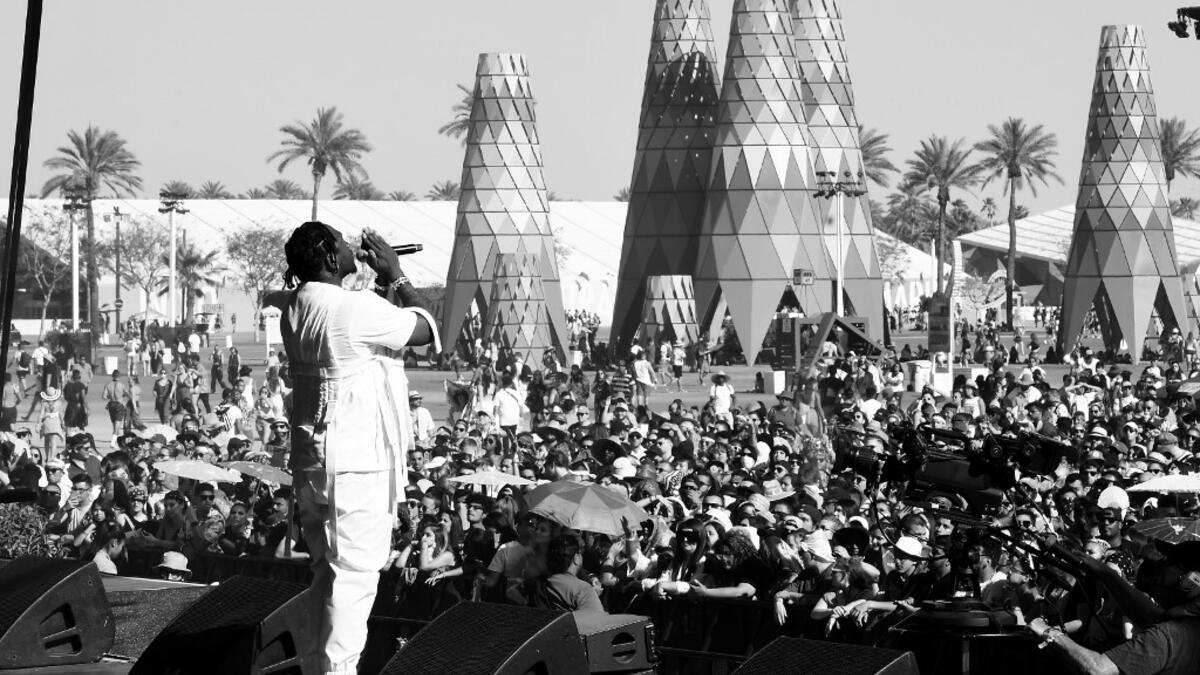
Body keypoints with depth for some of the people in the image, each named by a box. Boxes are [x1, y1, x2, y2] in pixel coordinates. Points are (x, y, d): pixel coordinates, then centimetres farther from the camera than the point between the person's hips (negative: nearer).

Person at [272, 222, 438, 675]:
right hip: (355, 459, -8)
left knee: (327, 569, 16)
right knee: (355, 572, -4)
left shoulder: (296, 307, 6)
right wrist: (395, 277, 1)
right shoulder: (355, 309, -19)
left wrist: (385, 281, 11)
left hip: (310, 456, 8)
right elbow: (425, 331, -9)